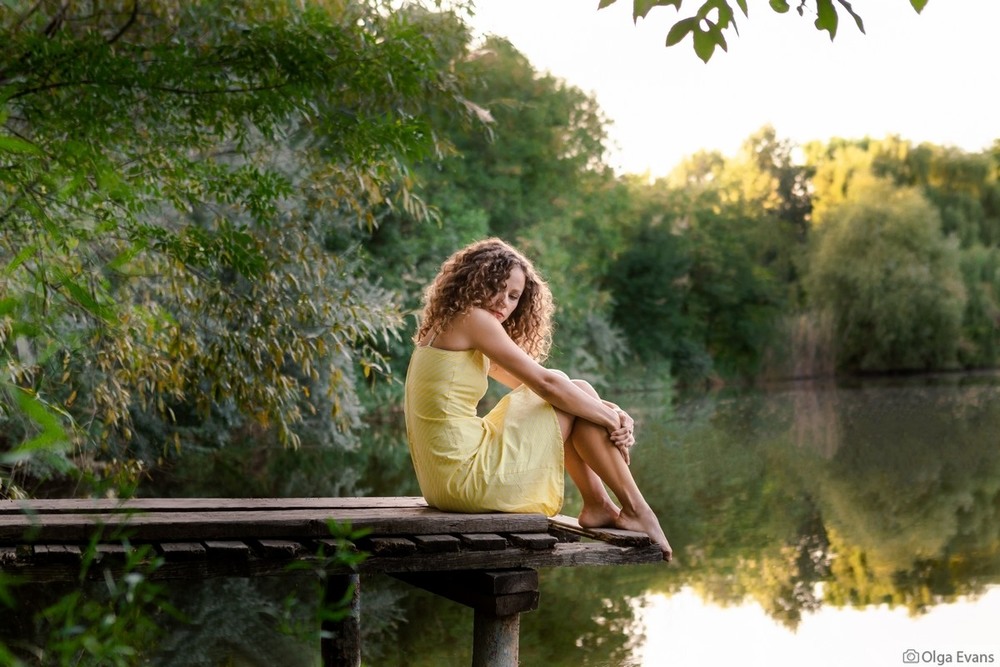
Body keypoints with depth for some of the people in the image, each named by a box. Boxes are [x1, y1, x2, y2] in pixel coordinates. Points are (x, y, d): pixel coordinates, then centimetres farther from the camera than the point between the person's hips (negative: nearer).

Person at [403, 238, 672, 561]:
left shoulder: (448, 327, 18)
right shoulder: (472, 319, -11)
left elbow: (530, 384, 16)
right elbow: (546, 383, -13)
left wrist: (609, 412, 5)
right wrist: (612, 420, -1)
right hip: (468, 477, -10)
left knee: (578, 394, 16)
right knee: (574, 400, -1)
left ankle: (597, 505, 16)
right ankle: (635, 510, 6)